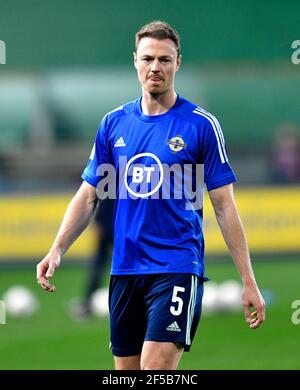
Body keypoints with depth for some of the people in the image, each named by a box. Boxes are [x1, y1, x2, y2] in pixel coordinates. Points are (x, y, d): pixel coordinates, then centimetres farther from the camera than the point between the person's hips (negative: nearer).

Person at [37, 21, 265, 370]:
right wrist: (57, 250, -2)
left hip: (177, 269, -5)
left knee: (155, 370, -17)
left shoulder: (201, 125, -3)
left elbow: (224, 206, -2)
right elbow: (88, 196, 12)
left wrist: (248, 283, -5)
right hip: (124, 270, 5)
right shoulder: (113, 123, 9)